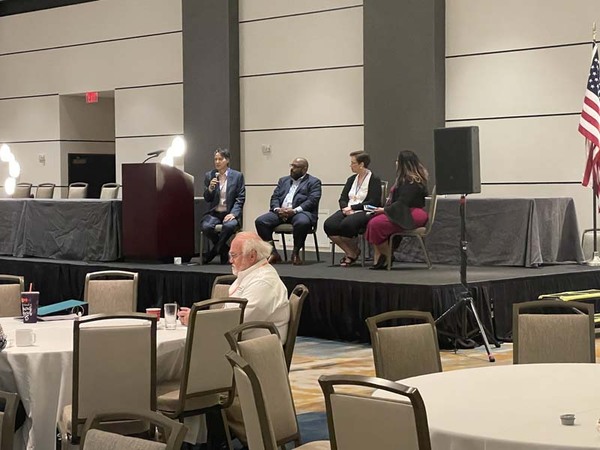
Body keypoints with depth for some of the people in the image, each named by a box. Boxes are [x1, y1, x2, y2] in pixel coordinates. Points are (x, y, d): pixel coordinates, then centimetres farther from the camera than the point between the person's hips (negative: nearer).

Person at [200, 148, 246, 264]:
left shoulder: (237, 176, 5)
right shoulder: (209, 175, 11)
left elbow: (240, 198, 2)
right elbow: (207, 199, 9)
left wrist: (233, 213, -13)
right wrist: (210, 188, -12)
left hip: (230, 213, -2)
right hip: (214, 213, 2)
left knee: (229, 225, -37)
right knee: (206, 226, -31)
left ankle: (212, 253, -15)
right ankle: (224, 250, -3)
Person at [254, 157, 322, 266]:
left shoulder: (314, 182, 9)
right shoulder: (283, 180, 25)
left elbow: (312, 200, -6)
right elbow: (274, 197, 16)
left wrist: (294, 210, -20)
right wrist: (277, 209, -8)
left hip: (300, 212, -5)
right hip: (280, 212, 5)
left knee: (302, 222, -40)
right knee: (260, 221, -19)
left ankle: (296, 253, -17)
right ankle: (272, 252, -10)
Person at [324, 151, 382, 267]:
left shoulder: (374, 180, -3)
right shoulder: (351, 179, 18)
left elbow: (373, 202, -12)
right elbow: (343, 199, 13)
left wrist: (352, 207, -14)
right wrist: (345, 208, -10)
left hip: (365, 212, -6)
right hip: (348, 211, 6)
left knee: (346, 224, -36)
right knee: (329, 225, -22)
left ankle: (353, 252, -7)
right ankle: (351, 253, -6)